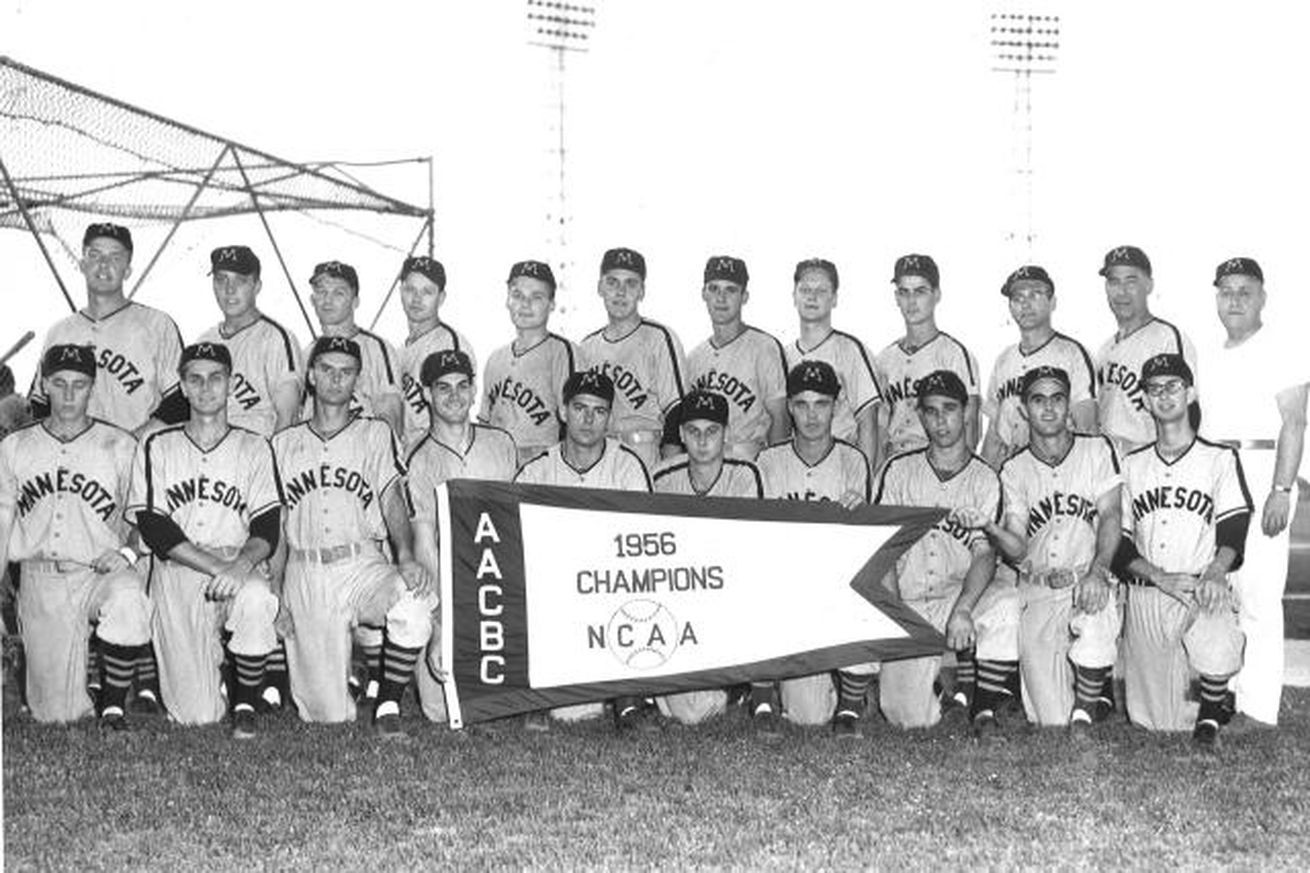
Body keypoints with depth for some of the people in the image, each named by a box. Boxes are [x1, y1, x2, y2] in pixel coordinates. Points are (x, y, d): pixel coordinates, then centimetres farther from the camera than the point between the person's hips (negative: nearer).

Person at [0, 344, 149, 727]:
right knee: (56, 712, -4)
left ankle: (113, 703, -17)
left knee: (127, 603, -39)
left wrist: (129, 552, -14)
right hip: (40, 581, 2)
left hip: (101, 573, -2)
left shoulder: (121, 446, 7)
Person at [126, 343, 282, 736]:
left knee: (255, 599, -39)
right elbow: (154, 528, -3)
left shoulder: (254, 448, 10)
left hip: (242, 566, 0)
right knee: (196, 714, -7)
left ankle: (246, 706, -17)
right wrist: (217, 566, -17)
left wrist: (242, 563, -23)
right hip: (177, 573, 0)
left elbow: (267, 528, 0)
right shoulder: (157, 448, 9)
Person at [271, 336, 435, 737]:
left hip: (363, 565, -1)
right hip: (303, 573, 1)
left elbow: (393, 498, -2)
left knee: (414, 605, -36)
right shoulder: (283, 444, 16)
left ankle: (387, 707, -16)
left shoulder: (376, 434, 13)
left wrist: (406, 555, -20)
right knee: (328, 713, -6)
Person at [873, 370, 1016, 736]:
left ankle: (985, 707, -18)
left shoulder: (985, 479, 5)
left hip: (963, 592, -1)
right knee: (908, 715, -18)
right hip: (908, 603, 1)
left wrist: (963, 609, -25)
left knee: (1005, 603, -37)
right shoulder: (899, 470, 8)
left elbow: (985, 554, -6)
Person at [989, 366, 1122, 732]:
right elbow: (1018, 549, 0)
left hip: (1090, 581, 0)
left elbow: (1110, 516, -5)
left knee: (1096, 619, -39)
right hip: (1037, 591, 1)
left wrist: (1098, 571, -24)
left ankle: (1085, 709, -16)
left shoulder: (1096, 450, 6)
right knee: (1051, 720, -12)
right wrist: (990, 528, -24)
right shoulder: (1013, 470, 9)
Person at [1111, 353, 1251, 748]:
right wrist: (1162, 578, -11)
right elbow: (1119, 542, 8)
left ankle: (1209, 717, -6)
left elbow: (1233, 530, -2)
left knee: (1219, 653, -36)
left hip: (1204, 594, -2)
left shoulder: (1220, 459, 10)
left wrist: (1216, 573, -23)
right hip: (1145, 597, 2)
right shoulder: (1131, 464, 16)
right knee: (1153, 721, -5)